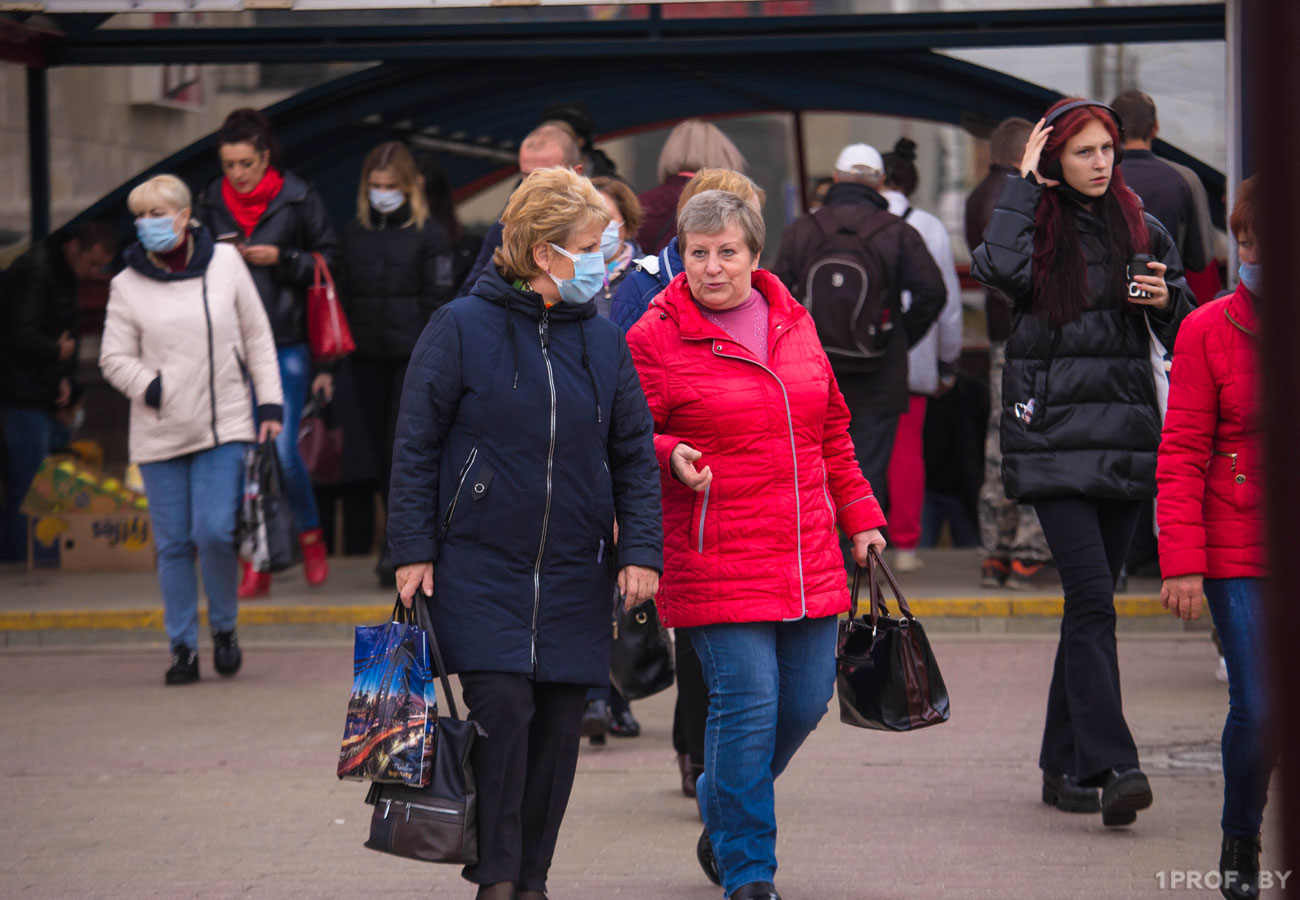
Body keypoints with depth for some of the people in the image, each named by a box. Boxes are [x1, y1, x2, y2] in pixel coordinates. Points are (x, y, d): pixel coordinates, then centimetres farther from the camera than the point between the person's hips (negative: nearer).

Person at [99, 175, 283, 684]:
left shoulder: (225, 263, 2)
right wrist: (151, 387, -14)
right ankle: (183, 647, 14)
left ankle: (224, 628, 12)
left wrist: (269, 402, 4)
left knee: (214, 532, -11)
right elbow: (115, 357, 5)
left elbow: (257, 337, 8)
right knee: (173, 543, 2)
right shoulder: (128, 284, 1)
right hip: (159, 433, 1)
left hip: (223, 424, -1)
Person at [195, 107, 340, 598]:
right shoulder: (212, 202, 8)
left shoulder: (297, 198, -1)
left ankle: (311, 535, 17)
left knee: (284, 450, -10)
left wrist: (282, 259, -12)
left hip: (286, 343, -3)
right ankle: (255, 564, 9)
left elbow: (329, 259, 2)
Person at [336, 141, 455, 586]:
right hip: (368, 358, 5)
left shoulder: (428, 233, -2)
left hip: (413, 357, -5)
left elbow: (436, 300, -4)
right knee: (382, 453, 7)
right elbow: (341, 297, 14)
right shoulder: (354, 233, 10)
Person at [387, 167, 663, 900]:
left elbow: (635, 455, 10)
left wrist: (640, 550, -1)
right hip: (481, 569, -4)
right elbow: (417, 445, -2)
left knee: (559, 727, 5)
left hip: (575, 575, 4)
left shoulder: (604, 343, 6)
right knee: (503, 709, -13)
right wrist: (413, 550, -6)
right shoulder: (463, 329, -5)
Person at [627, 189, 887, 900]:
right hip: (715, 565, -6)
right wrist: (670, 459, -21)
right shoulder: (655, 339, -5)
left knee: (805, 700, 9)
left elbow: (831, 431, 21)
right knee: (746, 704, -10)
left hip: (808, 560, 6)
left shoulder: (793, 323, 12)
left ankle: (722, 821, 34)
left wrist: (859, 515, 20)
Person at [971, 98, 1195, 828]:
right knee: (1093, 600, -15)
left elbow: (1187, 340, 13)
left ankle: (1065, 767, 17)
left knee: (1090, 604, 9)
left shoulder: (1141, 229, 12)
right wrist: (1025, 183, -10)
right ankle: (1112, 766, -20)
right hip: (1054, 439, -4)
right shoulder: (1036, 224, 3)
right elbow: (999, 269, -21)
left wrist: (1164, 300, -8)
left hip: (1127, 439, 4)